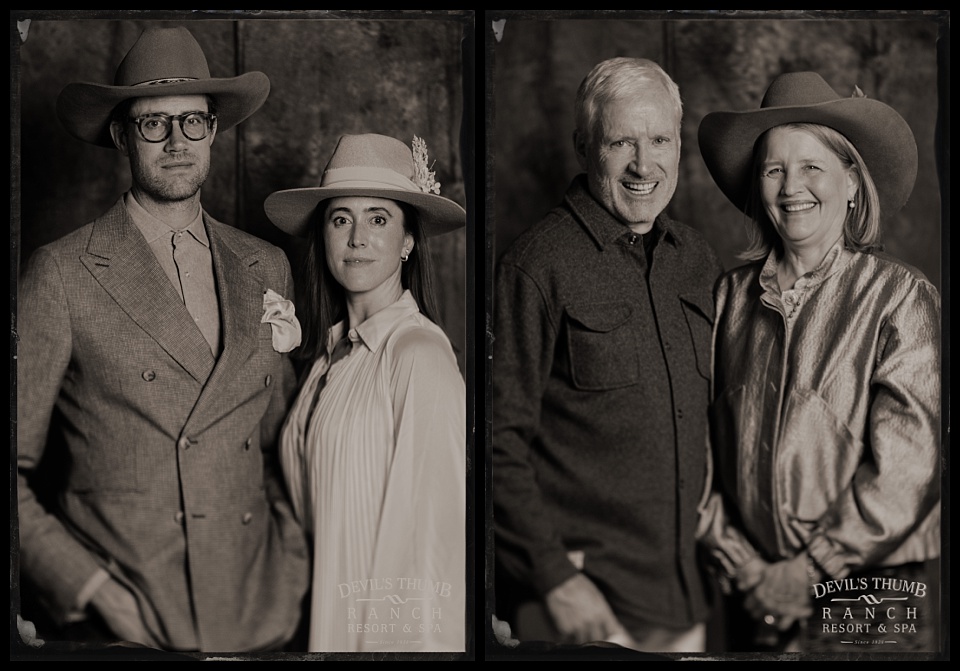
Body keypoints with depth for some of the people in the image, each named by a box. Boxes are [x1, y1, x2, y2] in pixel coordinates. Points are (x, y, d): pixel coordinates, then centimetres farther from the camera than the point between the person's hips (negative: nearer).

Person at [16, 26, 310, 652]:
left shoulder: (267, 268, 9)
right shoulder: (62, 274, -5)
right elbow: (12, 468, -5)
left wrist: (292, 571, 5)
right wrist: (92, 590, -12)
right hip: (125, 627, -3)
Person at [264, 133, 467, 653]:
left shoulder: (421, 355, -16)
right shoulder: (329, 355, 6)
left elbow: (434, 531, -16)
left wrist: (417, 640, -16)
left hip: (392, 629, -7)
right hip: (329, 621, 7)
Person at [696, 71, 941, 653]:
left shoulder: (900, 296, -7)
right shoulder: (733, 296, 4)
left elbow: (905, 470, -12)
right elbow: (703, 444, 5)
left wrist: (810, 571, -12)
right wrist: (739, 560, -4)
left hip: (870, 589, -3)